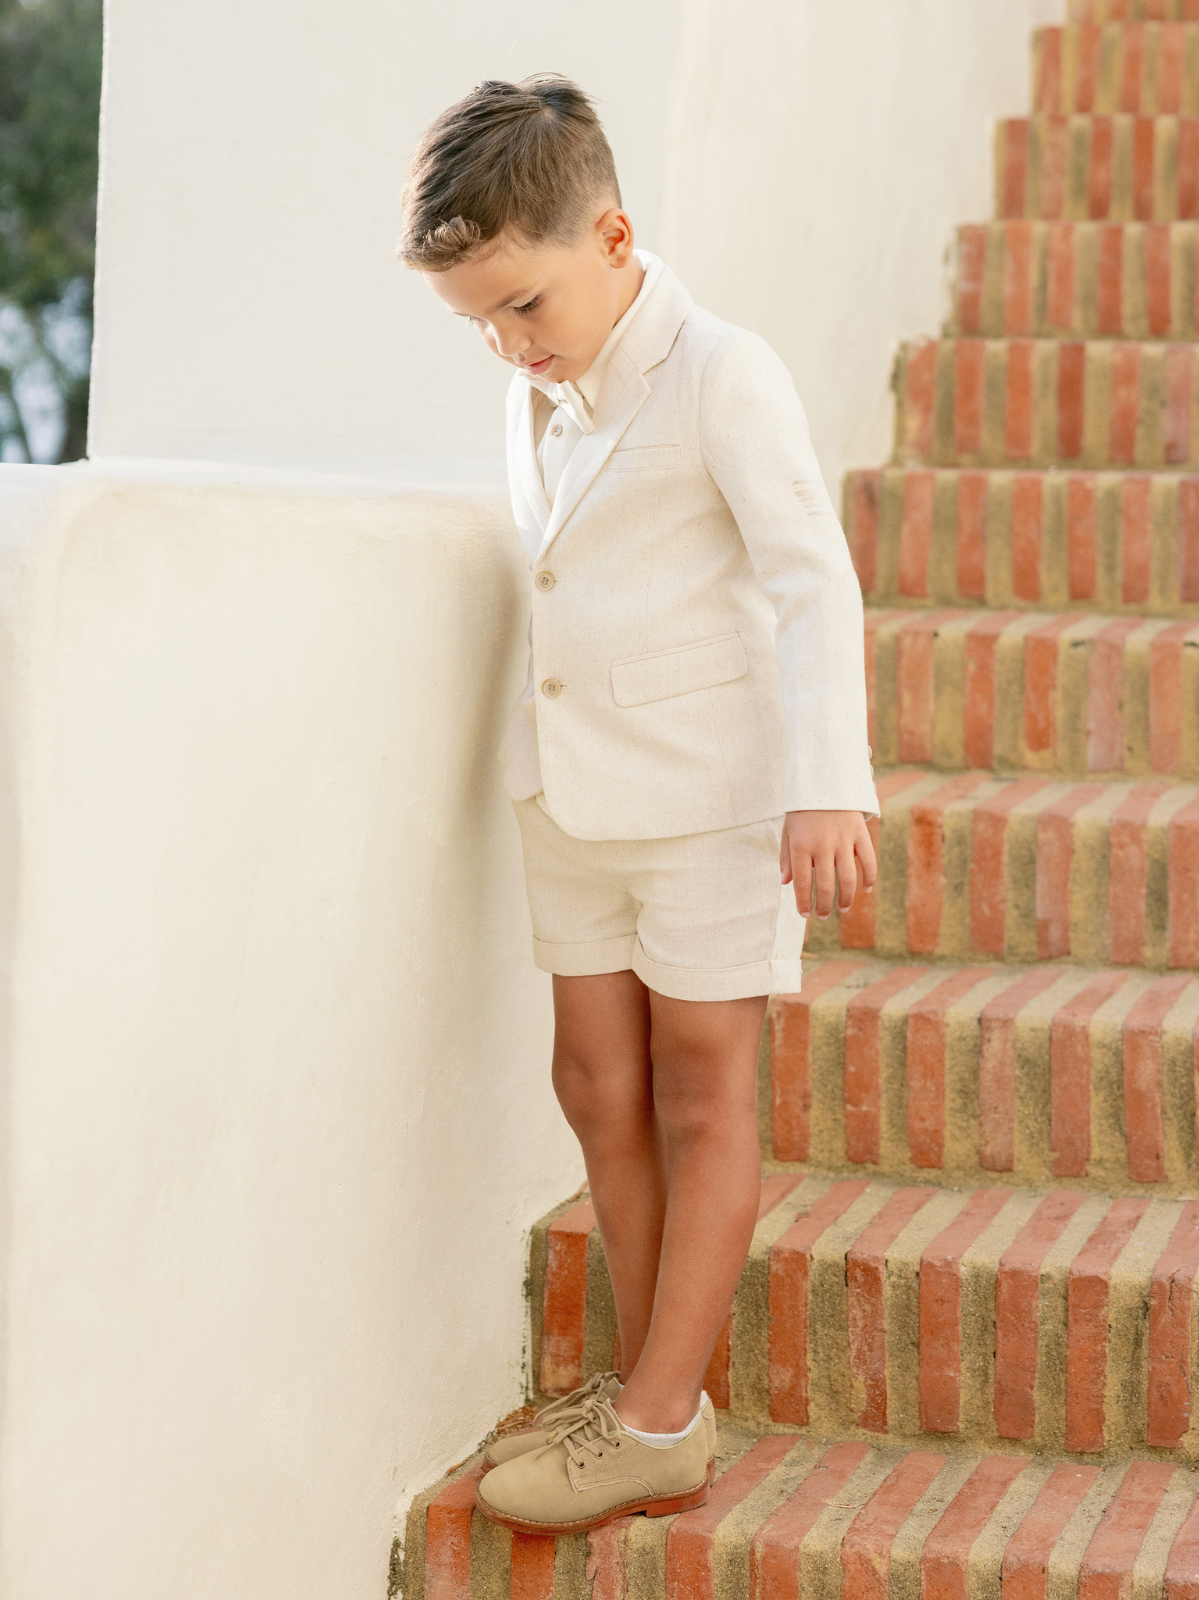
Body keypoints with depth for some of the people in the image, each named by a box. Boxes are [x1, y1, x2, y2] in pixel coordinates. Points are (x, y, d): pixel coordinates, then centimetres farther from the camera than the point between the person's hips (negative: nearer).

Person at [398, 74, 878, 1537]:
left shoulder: (719, 378, -14)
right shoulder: (536, 397, 9)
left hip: (705, 792, -7)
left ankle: (660, 1422, 4)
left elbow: (809, 580, -19)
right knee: (599, 1085, 9)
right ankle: (647, 1388, 19)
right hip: (567, 798, 7)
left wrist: (824, 785, -28)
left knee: (700, 1098, 1)